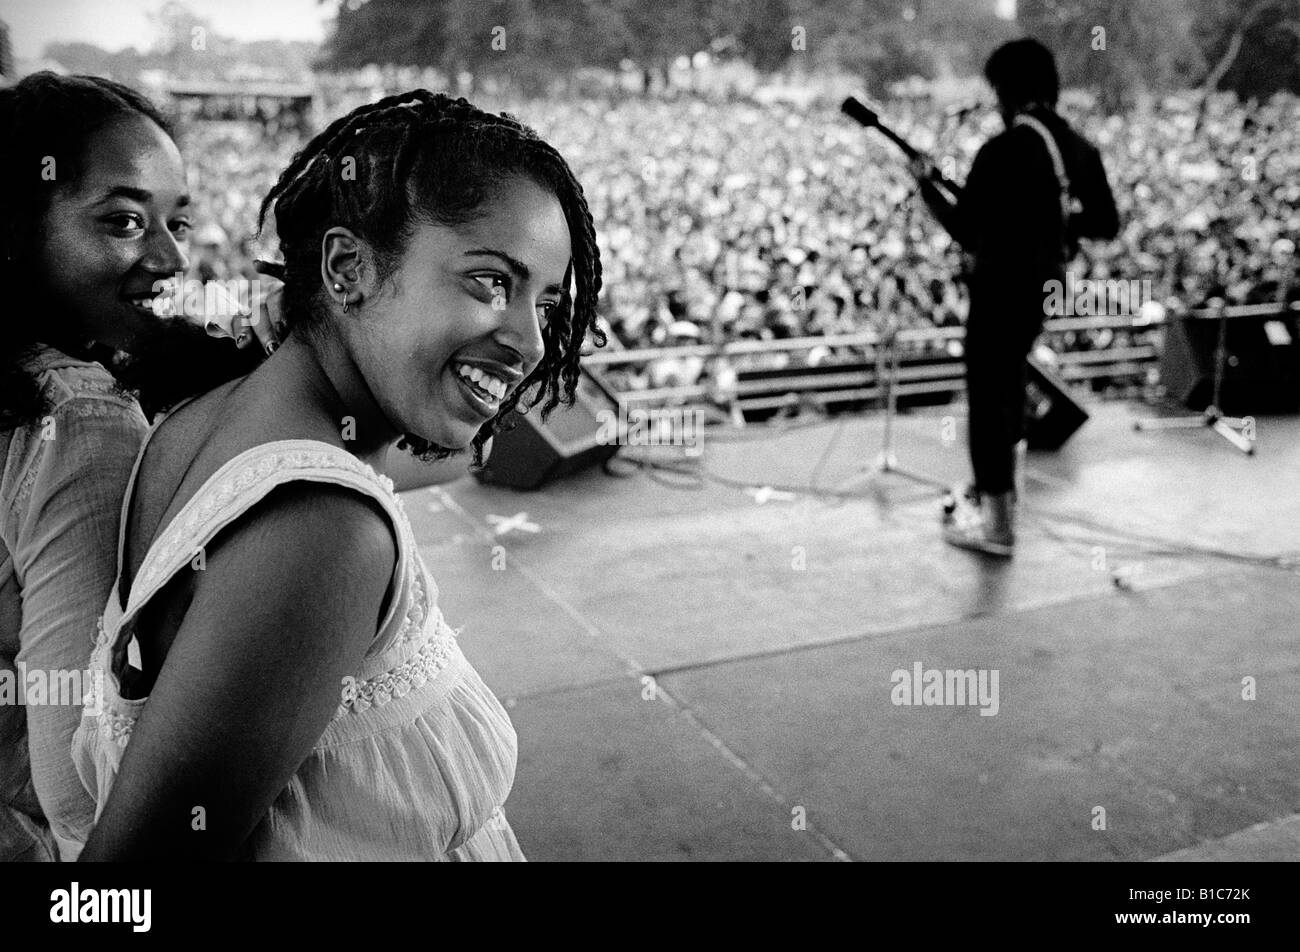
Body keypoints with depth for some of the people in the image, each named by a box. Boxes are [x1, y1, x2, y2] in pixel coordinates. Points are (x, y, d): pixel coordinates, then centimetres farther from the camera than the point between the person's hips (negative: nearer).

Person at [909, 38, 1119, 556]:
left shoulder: (1003, 151, -20)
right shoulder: (1079, 149, 3)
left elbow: (965, 231, -18)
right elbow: (1106, 224, 8)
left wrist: (927, 182, -5)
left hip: (1000, 289, -8)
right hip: (1045, 286, 8)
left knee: (987, 395, 0)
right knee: (1009, 373, 27)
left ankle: (998, 524, 4)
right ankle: (1005, 473, 43)